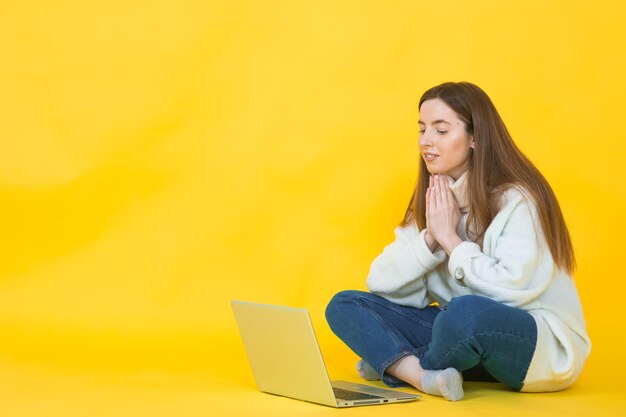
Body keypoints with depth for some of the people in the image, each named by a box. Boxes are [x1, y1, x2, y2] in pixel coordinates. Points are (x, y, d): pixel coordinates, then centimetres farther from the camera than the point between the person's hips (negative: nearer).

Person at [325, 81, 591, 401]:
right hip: (459, 329, 7)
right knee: (345, 305, -4)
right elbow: (381, 284, 0)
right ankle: (424, 377, -27)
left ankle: (395, 362, -9)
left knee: (467, 310, -39)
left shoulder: (517, 201, -13)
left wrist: (450, 238, -16)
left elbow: (513, 289, -27)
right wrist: (430, 238, -15)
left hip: (546, 346, -6)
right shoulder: (432, 202, 7)